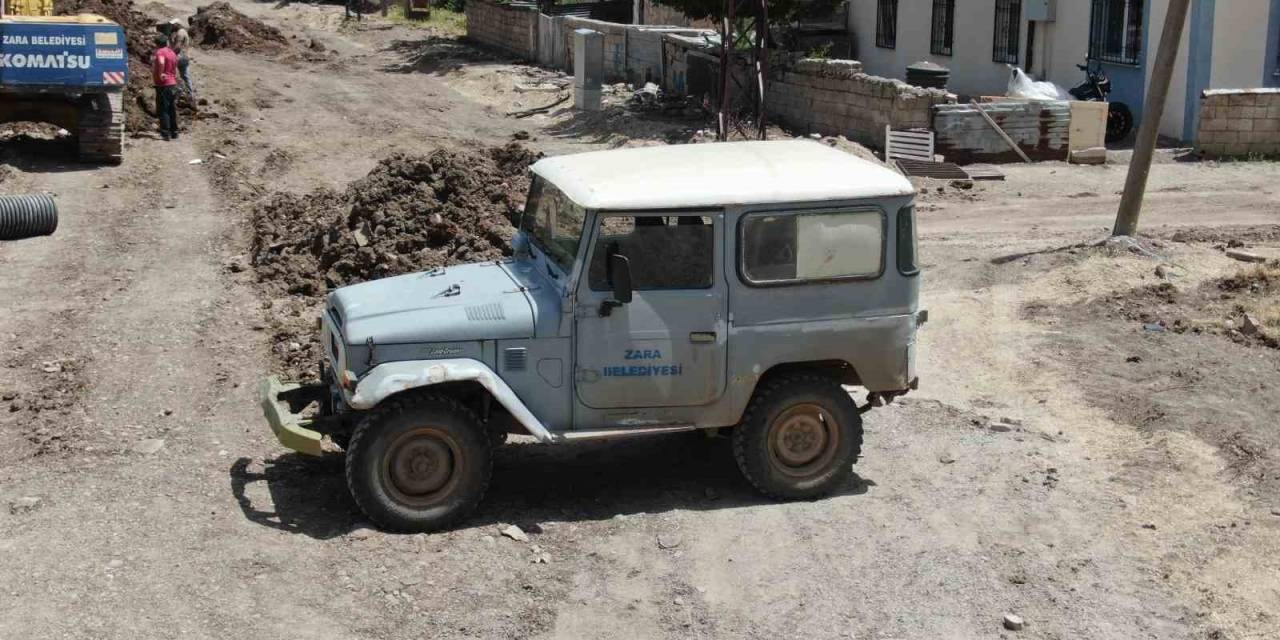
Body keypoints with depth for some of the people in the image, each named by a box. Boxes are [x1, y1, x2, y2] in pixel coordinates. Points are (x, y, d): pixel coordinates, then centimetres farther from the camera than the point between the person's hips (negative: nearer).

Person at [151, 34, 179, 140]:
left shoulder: (160, 52, -12)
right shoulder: (172, 53, 14)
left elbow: (161, 62, -34)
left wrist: (160, 74, -24)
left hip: (163, 85, -8)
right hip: (173, 84, 8)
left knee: (163, 110, -2)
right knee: (172, 110, 13)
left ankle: (166, 134, -4)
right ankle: (174, 133, 17)